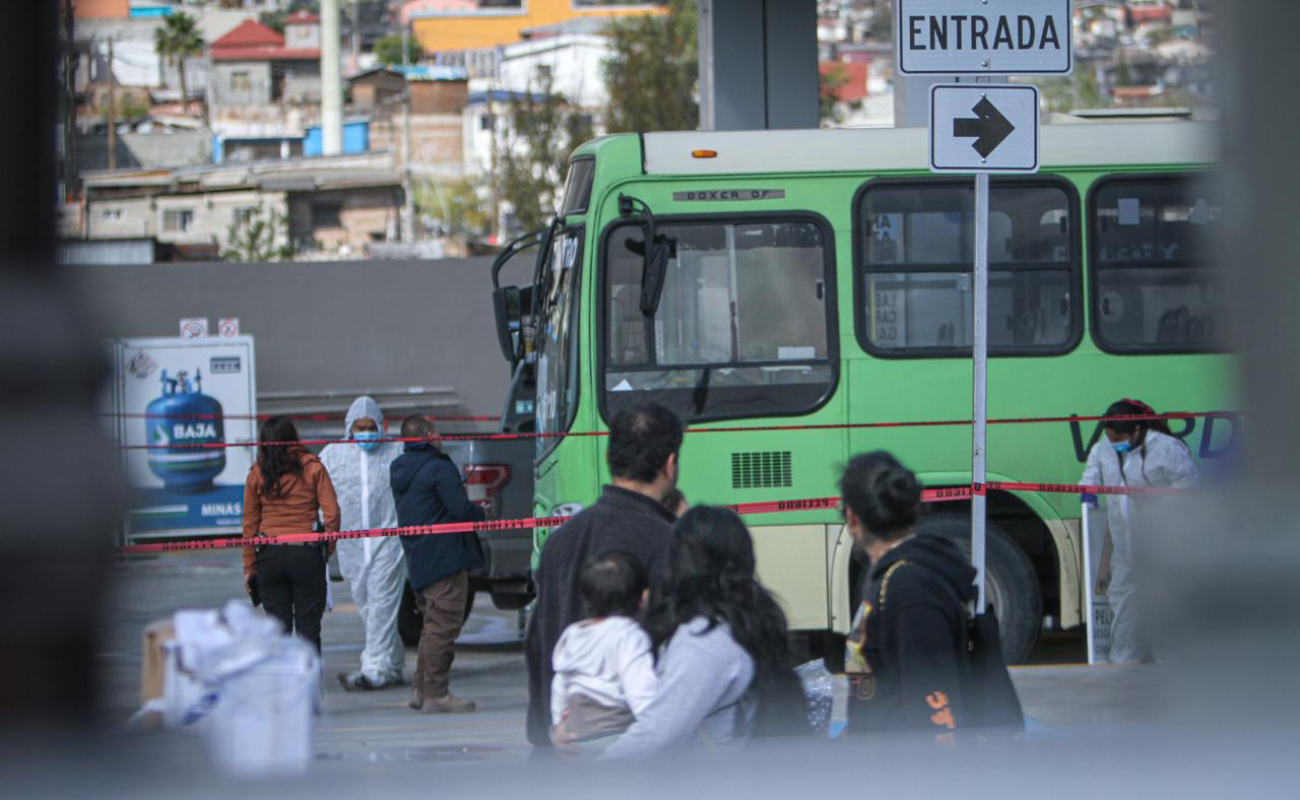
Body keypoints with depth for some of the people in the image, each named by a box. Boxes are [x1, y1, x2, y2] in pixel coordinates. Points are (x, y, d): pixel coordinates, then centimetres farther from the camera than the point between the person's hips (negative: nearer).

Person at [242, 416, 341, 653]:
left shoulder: (257, 474, 2)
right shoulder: (313, 467, -1)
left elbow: (250, 523, 4)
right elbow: (332, 513, -7)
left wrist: (249, 567, 9)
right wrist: (328, 550, 5)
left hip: (269, 555, 1)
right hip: (306, 553, -1)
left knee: (278, 626, 7)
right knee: (308, 626, 3)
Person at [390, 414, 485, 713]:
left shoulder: (400, 471, 14)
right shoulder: (438, 468, -14)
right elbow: (461, 510, -19)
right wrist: (481, 513, 4)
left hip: (418, 562, 9)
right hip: (444, 559, -9)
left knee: (433, 624, 19)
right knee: (443, 624, -6)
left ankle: (421, 690, 21)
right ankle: (436, 694, -7)